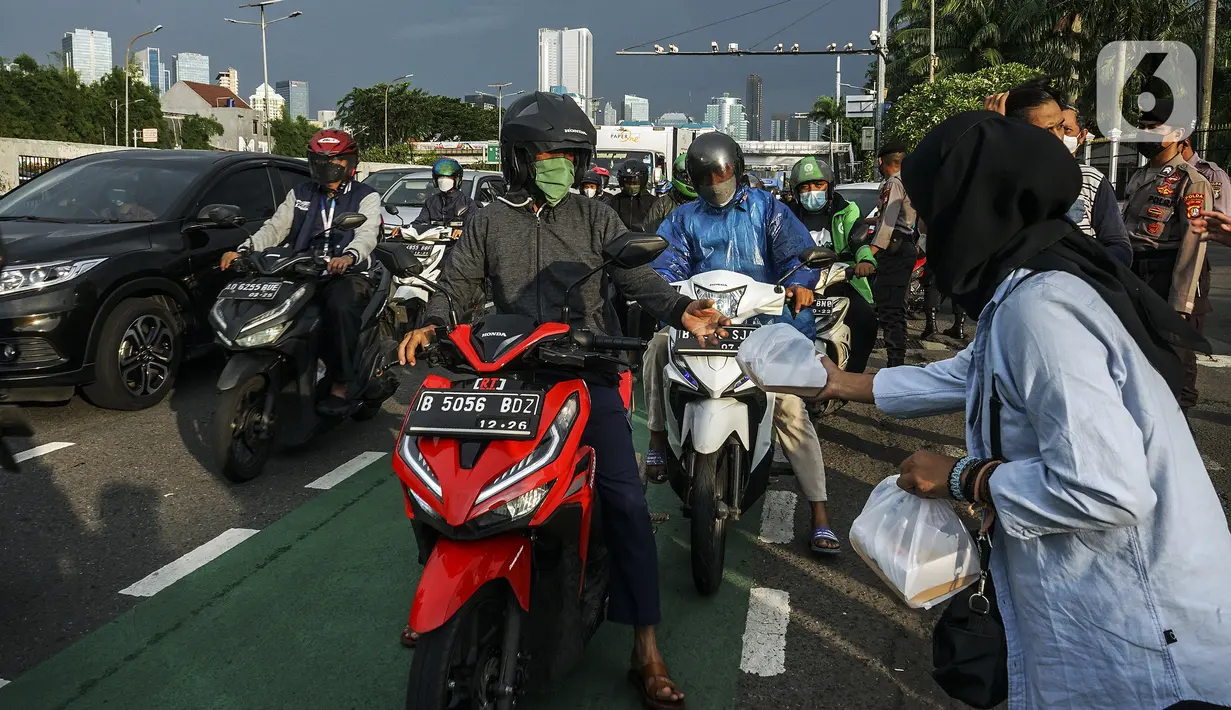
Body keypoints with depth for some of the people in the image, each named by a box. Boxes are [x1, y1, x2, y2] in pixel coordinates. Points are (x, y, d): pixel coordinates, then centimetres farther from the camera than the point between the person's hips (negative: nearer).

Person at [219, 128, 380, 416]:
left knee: (341, 306, -38)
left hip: (347, 273, -4)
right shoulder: (299, 194, 22)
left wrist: (348, 257, -35)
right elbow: (275, 227, 10)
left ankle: (341, 386, -30)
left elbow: (367, 234, -12)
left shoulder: (366, 197, 8)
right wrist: (243, 250, -10)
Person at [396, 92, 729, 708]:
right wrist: (429, 324, -15)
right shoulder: (489, 223, 14)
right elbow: (456, 283, 7)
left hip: (589, 377, -2)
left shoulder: (595, 218, 9)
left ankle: (645, 646, -1)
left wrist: (680, 309, -23)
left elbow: (636, 275, -3)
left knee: (625, 501, -10)